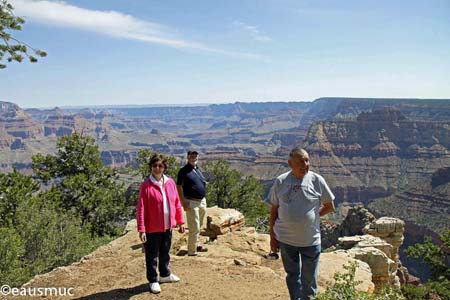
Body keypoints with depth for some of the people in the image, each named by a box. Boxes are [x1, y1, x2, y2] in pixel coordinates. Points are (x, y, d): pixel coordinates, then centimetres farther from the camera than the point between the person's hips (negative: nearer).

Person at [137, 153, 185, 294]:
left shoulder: (170, 182, 0)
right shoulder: (146, 185, -14)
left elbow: (177, 204, 7)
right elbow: (141, 209, -14)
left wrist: (180, 222, 9)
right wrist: (141, 229, -17)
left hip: (168, 227, 5)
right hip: (152, 228, -5)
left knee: (165, 253, 22)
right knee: (152, 256, 9)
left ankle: (165, 274, 41)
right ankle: (153, 281, 25)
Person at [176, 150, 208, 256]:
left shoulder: (198, 169, 12)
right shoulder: (184, 171, -11)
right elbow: (179, 187, -14)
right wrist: (184, 203, -19)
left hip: (202, 201, 8)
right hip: (192, 202, -8)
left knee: (199, 226, 20)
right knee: (194, 228, -4)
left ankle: (195, 245, 36)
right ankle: (192, 251, 7)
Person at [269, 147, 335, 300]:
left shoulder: (317, 180, -7)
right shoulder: (280, 181, -4)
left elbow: (329, 206, 5)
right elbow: (274, 210, 3)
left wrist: (313, 216, -1)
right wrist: (272, 237, 4)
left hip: (311, 239, -1)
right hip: (286, 239, 1)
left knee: (309, 278, 13)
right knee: (292, 275, 17)